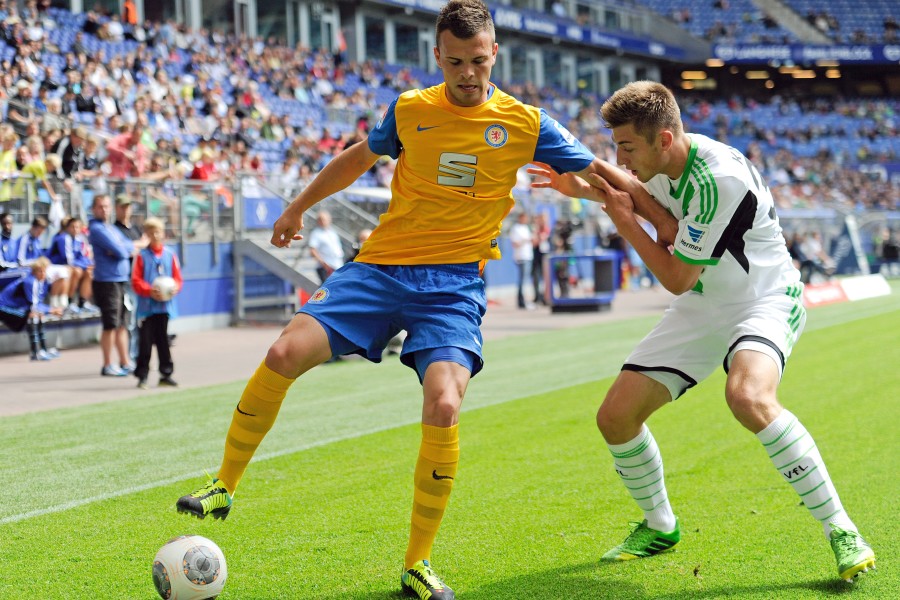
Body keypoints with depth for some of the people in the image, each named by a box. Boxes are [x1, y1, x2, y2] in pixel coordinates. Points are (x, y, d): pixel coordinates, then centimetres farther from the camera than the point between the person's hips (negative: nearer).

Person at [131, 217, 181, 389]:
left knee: (163, 340, 10)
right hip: (146, 305, -3)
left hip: (165, 304, 3)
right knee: (145, 341, -1)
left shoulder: (170, 255, 5)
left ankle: (166, 374, 17)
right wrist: (150, 291, -19)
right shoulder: (142, 256, -3)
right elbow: (136, 280, -6)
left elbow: (178, 278, 8)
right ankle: (142, 376, 6)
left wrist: (174, 288, -12)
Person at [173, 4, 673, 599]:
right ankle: (225, 487, 4)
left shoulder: (526, 124, 0)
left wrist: (661, 224, 2)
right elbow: (358, 157, 24)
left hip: (454, 283, -2)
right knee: (285, 354, -17)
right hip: (380, 266, 2)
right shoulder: (409, 110, 6)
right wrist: (298, 207, 32)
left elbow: (602, 176, 8)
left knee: (443, 405, -24)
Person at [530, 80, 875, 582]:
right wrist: (585, 189, 2)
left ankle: (841, 531, -26)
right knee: (616, 415, -1)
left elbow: (677, 277, -22)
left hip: (765, 300, -8)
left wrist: (624, 222, -10)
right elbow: (645, 192, 19)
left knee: (749, 397, -39)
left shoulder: (720, 180, -30)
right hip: (703, 307, 8)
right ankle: (660, 526, 25)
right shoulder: (667, 162, -6)